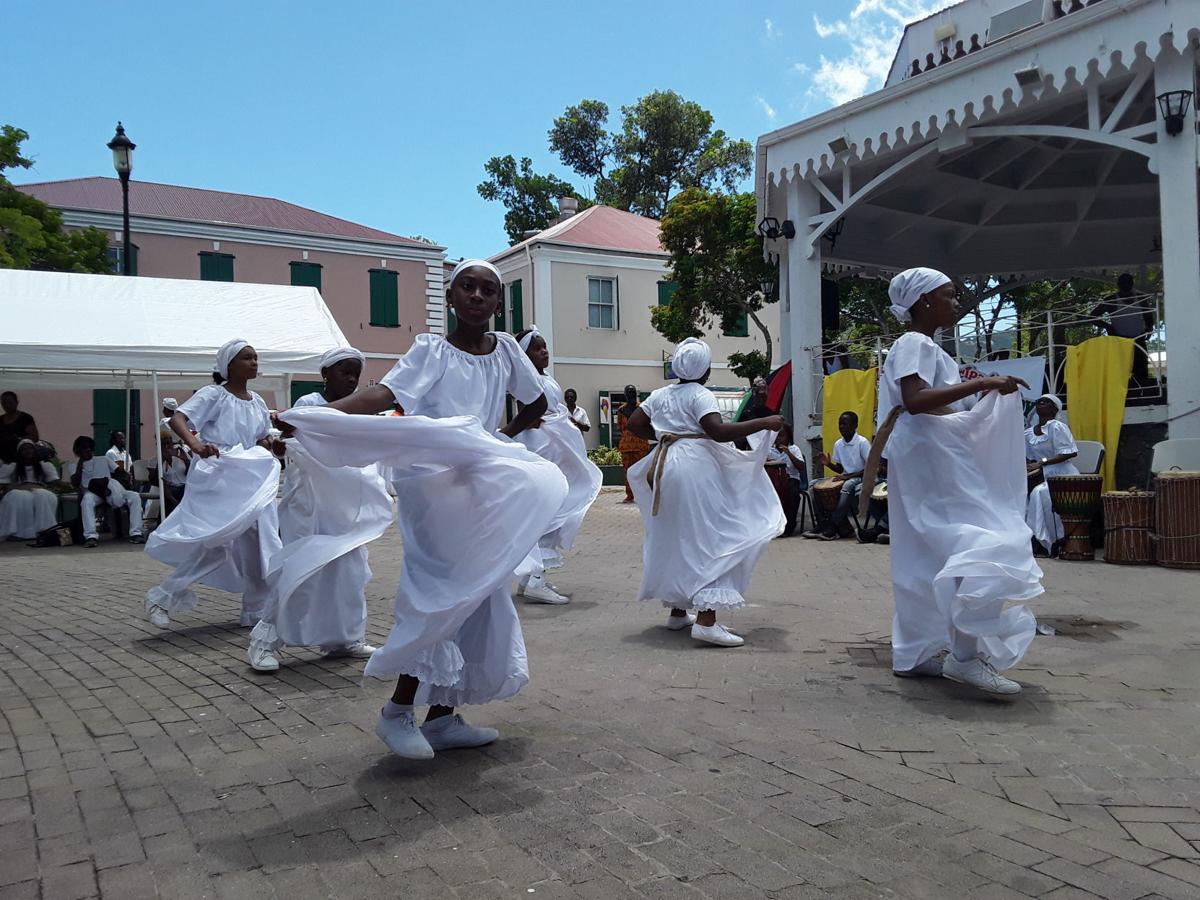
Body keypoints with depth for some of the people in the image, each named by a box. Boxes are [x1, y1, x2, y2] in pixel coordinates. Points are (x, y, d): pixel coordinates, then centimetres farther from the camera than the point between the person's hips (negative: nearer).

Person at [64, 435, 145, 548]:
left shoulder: (104, 459, 27)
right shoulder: (73, 466, 20)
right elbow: (75, 484, 0)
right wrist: (80, 462, 3)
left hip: (110, 491, 2)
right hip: (92, 493, -2)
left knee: (134, 497, -24)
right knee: (87, 500, -40)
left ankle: (135, 533, -32)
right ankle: (91, 536, -49)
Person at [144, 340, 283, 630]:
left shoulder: (257, 401, 11)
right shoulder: (213, 394, -8)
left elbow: (264, 437, 24)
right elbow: (177, 419, -20)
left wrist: (267, 444, 0)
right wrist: (195, 444, -39)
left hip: (249, 481, 7)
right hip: (215, 478, -7)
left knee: (259, 543, 5)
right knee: (215, 543, -12)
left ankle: (255, 611, 18)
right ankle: (162, 597, 7)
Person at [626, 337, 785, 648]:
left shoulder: (661, 394, 14)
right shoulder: (701, 395, -8)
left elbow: (634, 423, 17)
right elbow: (719, 431, -22)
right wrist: (764, 423, -18)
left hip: (665, 468, 8)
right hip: (695, 468, -8)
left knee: (676, 539, 17)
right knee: (709, 540, -8)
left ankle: (678, 611, 25)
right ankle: (706, 620, -17)